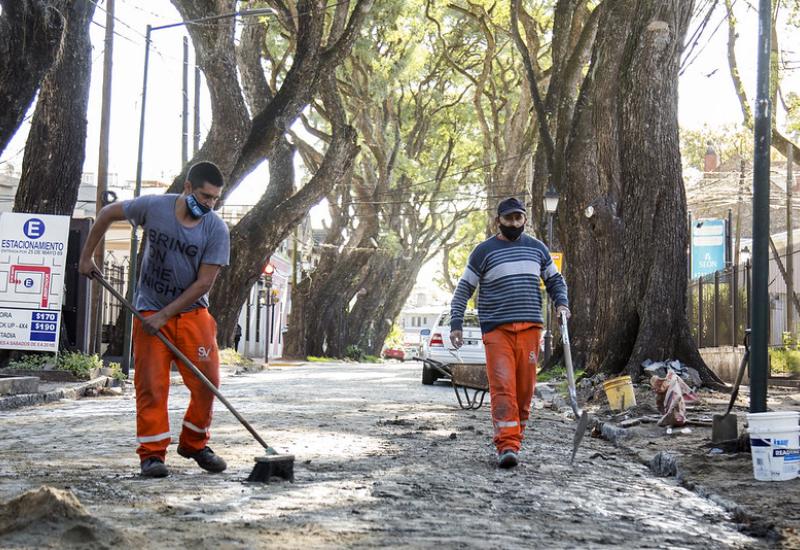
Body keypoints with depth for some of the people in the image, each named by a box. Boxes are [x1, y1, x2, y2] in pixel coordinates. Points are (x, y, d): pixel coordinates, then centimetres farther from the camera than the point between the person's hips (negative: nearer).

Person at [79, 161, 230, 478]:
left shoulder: (216, 230, -11)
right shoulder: (153, 207, -10)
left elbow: (204, 282, -13)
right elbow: (108, 214, 8)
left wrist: (165, 315, -16)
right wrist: (87, 257, 10)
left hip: (192, 312, 1)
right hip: (150, 311, -1)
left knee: (207, 381, -5)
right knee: (151, 384, -6)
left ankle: (193, 444, 16)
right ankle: (152, 453, 2)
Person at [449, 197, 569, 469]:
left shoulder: (537, 248, 15)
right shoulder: (484, 251, 5)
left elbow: (555, 279, 25)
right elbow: (463, 289, 6)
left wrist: (561, 302, 5)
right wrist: (456, 323, -2)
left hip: (530, 327, 4)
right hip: (496, 329, -3)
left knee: (525, 388, 3)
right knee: (502, 387, -14)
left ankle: (515, 440, 15)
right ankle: (507, 446, -18)